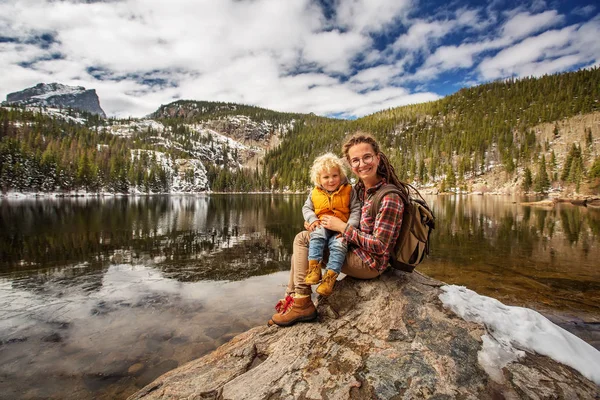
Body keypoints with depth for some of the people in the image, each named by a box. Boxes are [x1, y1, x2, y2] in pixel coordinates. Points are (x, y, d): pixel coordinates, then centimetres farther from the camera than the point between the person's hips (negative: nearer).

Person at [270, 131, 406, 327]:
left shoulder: (389, 198, -22)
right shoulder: (359, 188, 3)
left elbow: (379, 246, -23)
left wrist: (342, 227, -21)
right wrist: (314, 220, -1)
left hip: (369, 263, -9)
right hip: (353, 249, 9)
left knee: (303, 240, -13)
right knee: (302, 238, 7)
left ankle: (303, 303, -1)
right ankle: (291, 298, 13)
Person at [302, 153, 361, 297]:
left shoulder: (348, 191, 1)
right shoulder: (315, 193, 7)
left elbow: (356, 210, -1)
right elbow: (306, 208, 15)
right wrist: (312, 219, -7)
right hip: (321, 226, 2)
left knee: (339, 244, -29)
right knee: (317, 236, -32)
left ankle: (330, 276, -24)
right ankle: (313, 266, -30)